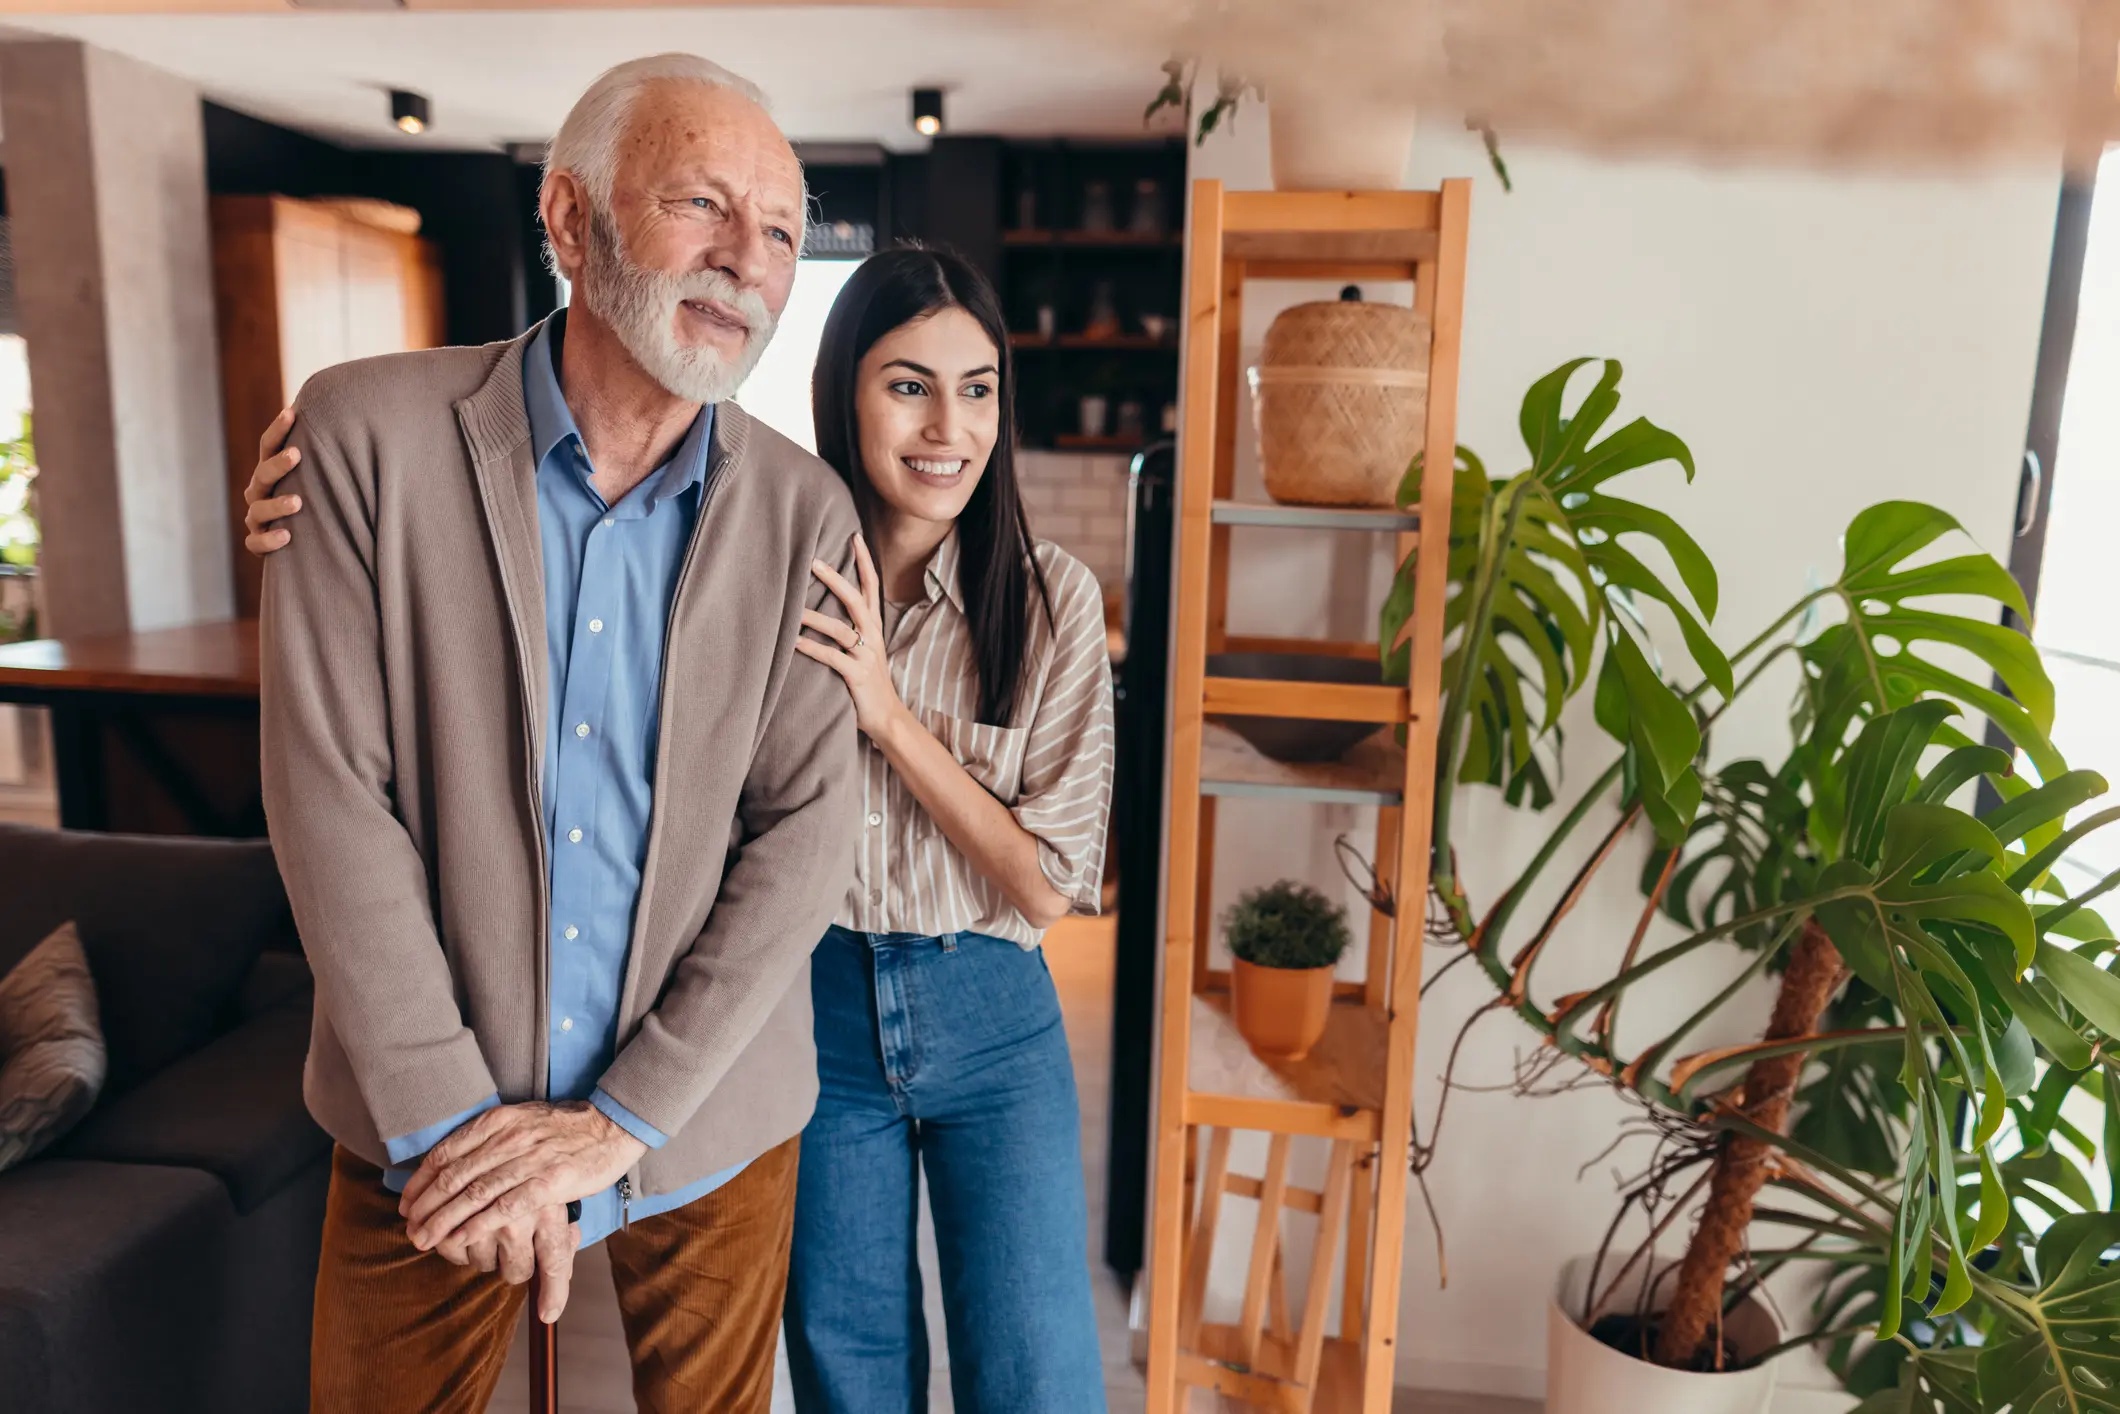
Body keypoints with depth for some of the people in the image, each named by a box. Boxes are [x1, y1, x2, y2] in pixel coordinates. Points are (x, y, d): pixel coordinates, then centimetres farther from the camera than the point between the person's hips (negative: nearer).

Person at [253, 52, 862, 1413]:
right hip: (425, 1123, 0)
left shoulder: (805, 511, -6)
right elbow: (330, 792, -12)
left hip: (708, 1119, 1)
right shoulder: (368, 434, -9)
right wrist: (447, 1119, -13)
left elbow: (808, 829, -9)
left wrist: (619, 1120, -13)